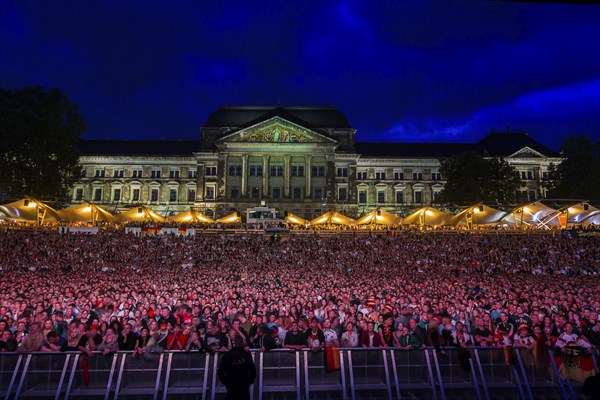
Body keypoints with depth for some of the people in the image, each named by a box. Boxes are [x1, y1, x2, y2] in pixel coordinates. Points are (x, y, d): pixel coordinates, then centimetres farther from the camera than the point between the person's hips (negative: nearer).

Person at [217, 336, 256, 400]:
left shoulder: (227, 355, -2)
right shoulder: (247, 354, -6)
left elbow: (220, 371, -1)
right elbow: (253, 370, -6)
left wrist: (225, 382, 9)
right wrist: (250, 382, 7)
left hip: (231, 386, 1)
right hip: (244, 386, -1)